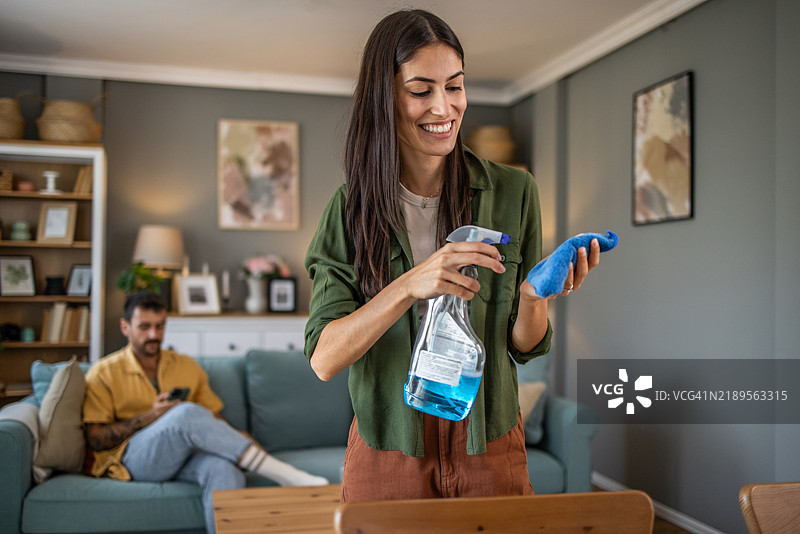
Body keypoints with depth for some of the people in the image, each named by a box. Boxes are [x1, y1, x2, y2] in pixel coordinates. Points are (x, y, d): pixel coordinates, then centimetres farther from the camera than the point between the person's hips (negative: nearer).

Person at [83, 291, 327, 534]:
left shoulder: (187, 366, 20)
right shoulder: (103, 373, 9)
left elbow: (214, 418, 17)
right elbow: (95, 439, 0)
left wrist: (234, 438, -5)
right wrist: (149, 416, -12)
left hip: (183, 456, 3)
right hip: (132, 457, -3)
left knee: (224, 468, -35)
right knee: (187, 414, -34)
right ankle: (286, 475, -35)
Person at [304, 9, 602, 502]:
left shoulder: (514, 192, -5)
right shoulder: (351, 208, -7)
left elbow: (526, 348, 0)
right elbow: (324, 359, -16)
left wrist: (533, 295, -22)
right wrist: (411, 285, -29)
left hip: (489, 446, 1)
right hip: (389, 453, 0)